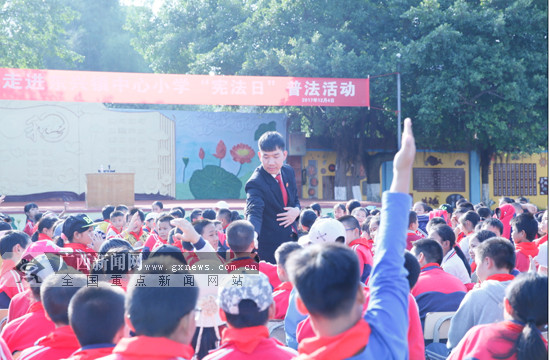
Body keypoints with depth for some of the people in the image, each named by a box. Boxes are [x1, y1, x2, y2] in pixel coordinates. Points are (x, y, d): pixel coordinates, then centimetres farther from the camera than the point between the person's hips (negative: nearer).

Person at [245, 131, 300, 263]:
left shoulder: (288, 172, 3)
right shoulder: (255, 183, -21)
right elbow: (254, 211, -35)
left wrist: (296, 211, -8)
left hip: (292, 240, 7)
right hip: (269, 248, -7)